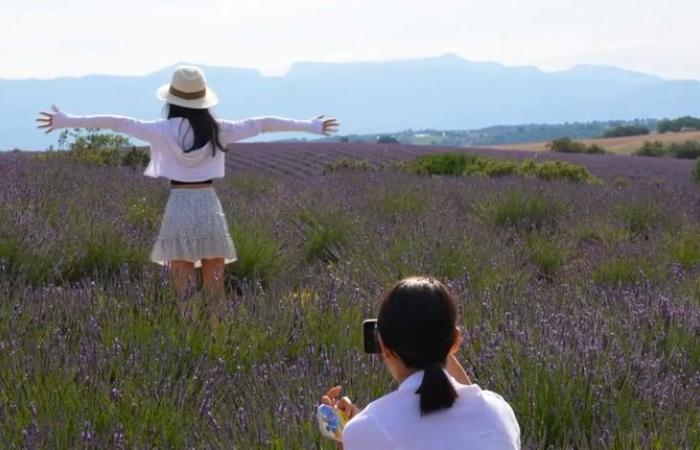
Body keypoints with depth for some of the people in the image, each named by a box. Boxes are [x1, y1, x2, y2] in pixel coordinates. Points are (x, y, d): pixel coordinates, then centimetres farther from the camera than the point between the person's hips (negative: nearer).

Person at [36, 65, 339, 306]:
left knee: (184, 290, 5)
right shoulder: (218, 130, 0)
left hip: (179, 207, -1)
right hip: (209, 206, 1)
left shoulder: (164, 130, -4)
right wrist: (310, 126, 14)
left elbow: (116, 123, 0)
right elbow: (262, 124, 7)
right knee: (214, 291, 8)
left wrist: (67, 121, 6)